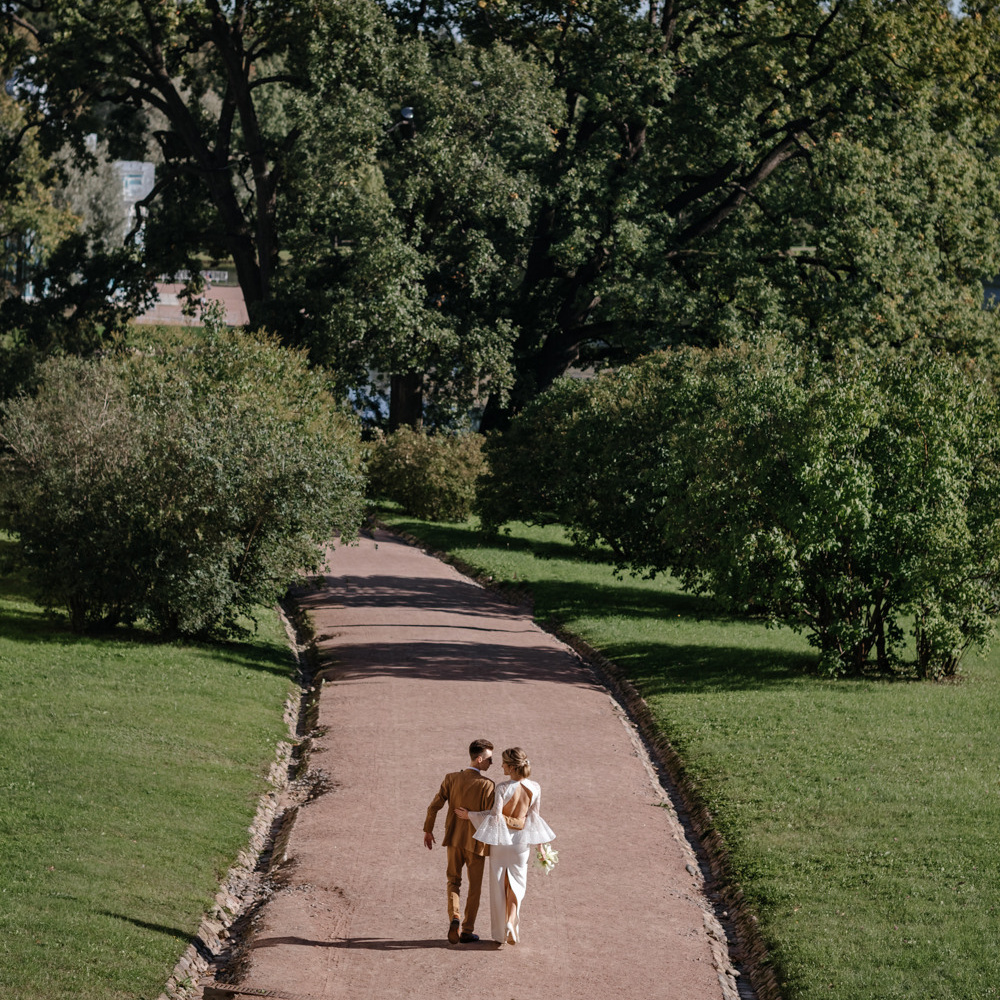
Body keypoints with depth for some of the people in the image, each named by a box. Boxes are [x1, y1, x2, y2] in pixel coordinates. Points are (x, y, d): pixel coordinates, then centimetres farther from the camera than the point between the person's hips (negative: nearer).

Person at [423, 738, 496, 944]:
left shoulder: (451, 779, -5)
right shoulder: (487, 785, -17)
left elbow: (434, 806, -2)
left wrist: (428, 830, 12)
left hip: (454, 839, 3)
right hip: (476, 842, -3)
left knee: (453, 882, 18)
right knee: (475, 887, 13)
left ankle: (454, 919, -6)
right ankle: (467, 931, 16)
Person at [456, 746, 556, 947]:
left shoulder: (503, 788, -19)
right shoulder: (535, 789, -7)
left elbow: (495, 816, -16)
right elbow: (533, 817, 2)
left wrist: (469, 814, -5)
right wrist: (539, 845, 14)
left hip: (501, 839, -3)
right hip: (521, 841, 3)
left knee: (499, 886, 10)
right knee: (516, 884, 15)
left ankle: (500, 933, 13)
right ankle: (511, 922, -8)